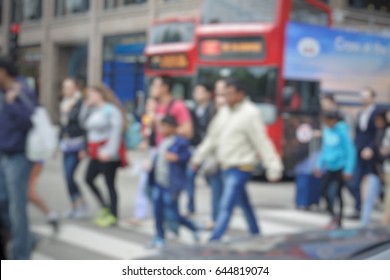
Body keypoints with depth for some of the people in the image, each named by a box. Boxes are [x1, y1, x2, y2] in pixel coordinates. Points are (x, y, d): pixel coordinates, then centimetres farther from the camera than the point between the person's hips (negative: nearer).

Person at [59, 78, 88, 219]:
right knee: (68, 176, 6)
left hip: (76, 144, -8)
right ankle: (75, 207, 15)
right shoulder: (64, 104, 13)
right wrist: (59, 143, 17)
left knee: (69, 176, -12)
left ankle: (82, 206, 0)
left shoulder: (80, 104, -12)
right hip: (66, 144, 8)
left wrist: (83, 148, -17)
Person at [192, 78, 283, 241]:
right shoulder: (224, 112, 9)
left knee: (226, 207, -9)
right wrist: (199, 157, 23)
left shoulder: (250, 114, -14)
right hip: (227, 167, 8)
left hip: (240, 168, -8)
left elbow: (263, 143, -16)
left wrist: (273, 168, -17)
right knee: (244, 205, 18)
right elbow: (212, 137, 19)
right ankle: (256, 236, 32)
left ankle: (213, 242, -8)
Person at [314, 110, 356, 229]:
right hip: (330, 166, 6)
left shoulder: (342, 132, -15)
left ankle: (339, 220, 10)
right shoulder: (326, 130, 5)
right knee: (324, 189, -2)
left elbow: (350, 151, -13)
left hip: (341, 167, -6)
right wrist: (319, 165, 16)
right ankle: (333, 216, 12)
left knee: (339, 192, -2)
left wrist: (349, 170, -16)